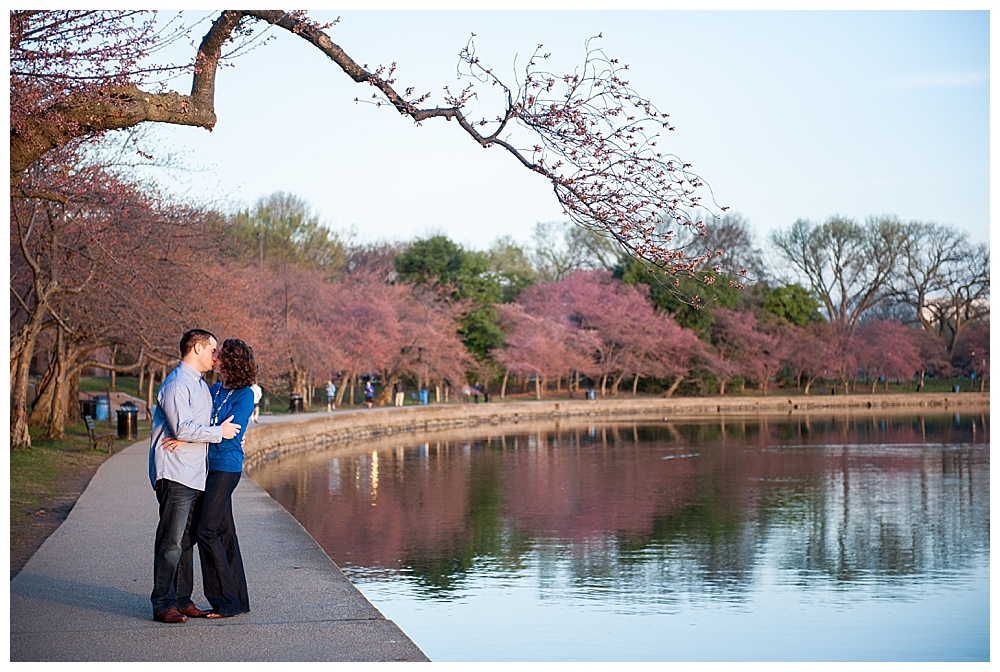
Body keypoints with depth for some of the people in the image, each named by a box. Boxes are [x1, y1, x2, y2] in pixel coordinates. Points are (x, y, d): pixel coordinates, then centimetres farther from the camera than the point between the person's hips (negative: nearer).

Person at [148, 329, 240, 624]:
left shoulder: (201, 385, 20)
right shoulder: (176, 385, -11)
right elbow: (183, 429, -19)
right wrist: (219, 432, -10)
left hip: (195, 474, 9)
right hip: (174, 474, -9)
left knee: (187, 539, 12)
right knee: (171, 541, -8)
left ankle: (182, 599, 18)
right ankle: (163, 604, -4)